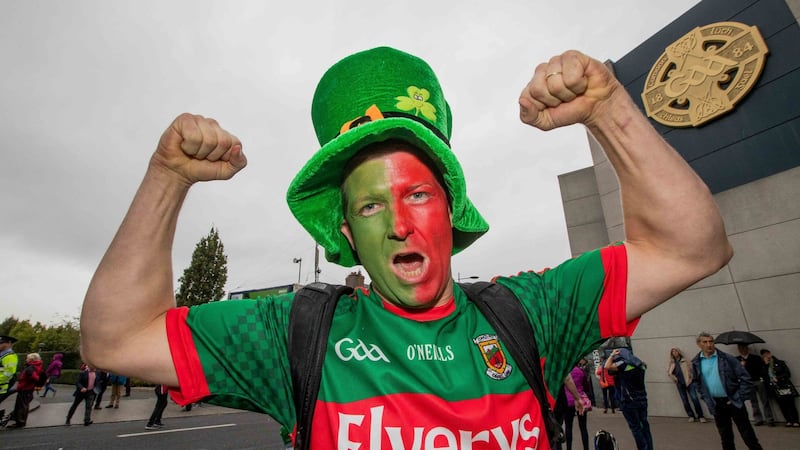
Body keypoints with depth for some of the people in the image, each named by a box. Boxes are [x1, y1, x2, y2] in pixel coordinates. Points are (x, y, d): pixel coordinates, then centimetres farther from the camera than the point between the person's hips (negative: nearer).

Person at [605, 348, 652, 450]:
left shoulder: (624, 364, -15)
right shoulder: (640, 364, 8)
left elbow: (607, 366, -25)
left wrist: (612, 355, -9)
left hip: (629, 401, -7)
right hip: (642, 399, 7)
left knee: (635, 427, 3)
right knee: (644, 425, 15)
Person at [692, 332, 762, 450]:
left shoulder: (728, 358, -10)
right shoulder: (696, 363, -2)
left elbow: (745, 378, -8)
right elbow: (698, 383, 12)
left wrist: (739, 398, -11)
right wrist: (707, 399, 6)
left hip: (733, 401, -3)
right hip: (716, 404, 3)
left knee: (747, 433, 7)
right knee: (725, 436, 14)